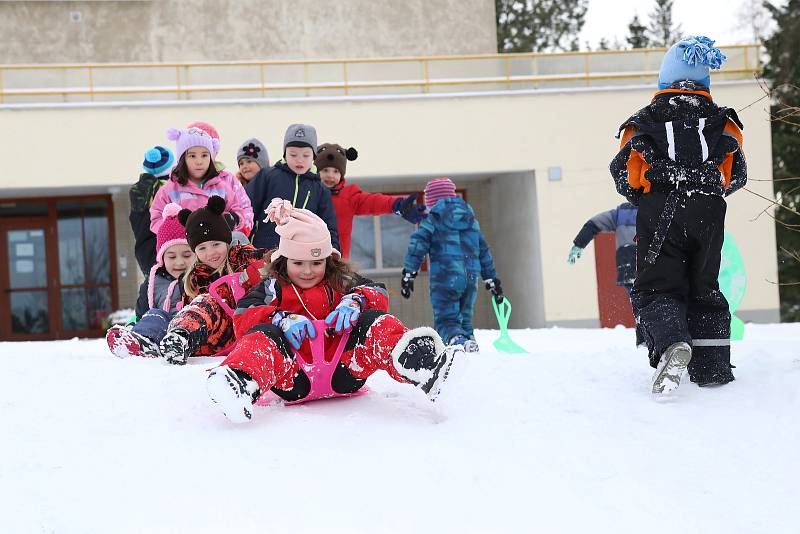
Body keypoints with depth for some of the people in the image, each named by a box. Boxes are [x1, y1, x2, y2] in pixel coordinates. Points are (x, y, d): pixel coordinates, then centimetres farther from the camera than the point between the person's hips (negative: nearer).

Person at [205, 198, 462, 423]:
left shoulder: (340, 282, 19)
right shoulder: (273, 288, 14)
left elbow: (378, 293, 6)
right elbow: (243, 317, -2)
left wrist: (354, 301, -16)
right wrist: (282, 319, -19)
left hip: (342, 371, 1)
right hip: (295, 380, -1)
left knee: (373, 322, -19)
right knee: (264, 334, -26)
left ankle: (415, 362, -55)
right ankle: (242, 381, -62)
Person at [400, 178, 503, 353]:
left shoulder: (432, 220, 3)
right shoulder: (472, 220, 19)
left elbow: (417, 247, -7)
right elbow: (484, 252, 23)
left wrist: (408, 274, -7)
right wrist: (492, 280, 28)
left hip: (445, 278, -5)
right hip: (471, 278, 5)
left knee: (445, 321, -8)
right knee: (464, 320, 21)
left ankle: (460, 341, -37)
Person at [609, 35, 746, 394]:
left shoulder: (644, 121, 8)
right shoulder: (722, 122, 12)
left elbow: (623, 174, 5)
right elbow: (737, 174, 15)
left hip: (659, 216, -2)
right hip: (708, 216, 2)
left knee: (656, 289, 1)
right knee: (704, 289, 16)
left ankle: (670, 344, -29)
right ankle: (712, 369, 10)